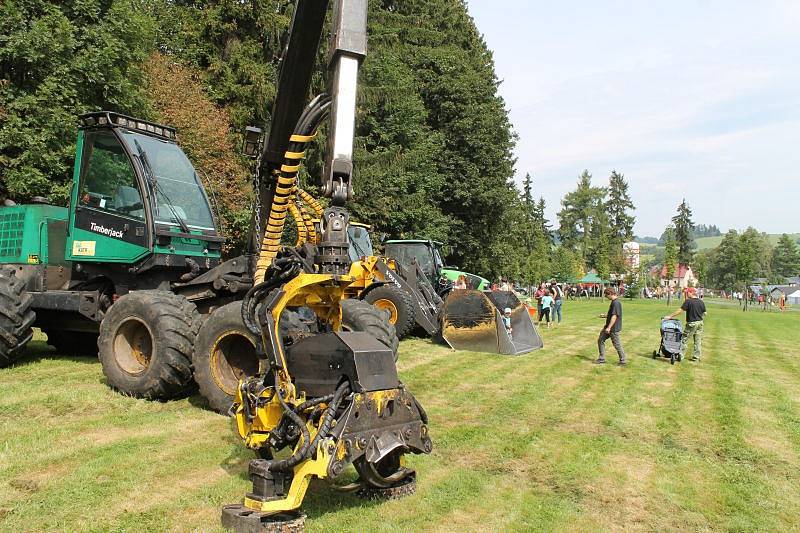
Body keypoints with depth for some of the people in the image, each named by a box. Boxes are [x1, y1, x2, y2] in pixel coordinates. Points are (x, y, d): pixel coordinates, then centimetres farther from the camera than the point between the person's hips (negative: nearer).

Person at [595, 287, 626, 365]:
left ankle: (623, 361, 16)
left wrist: (609, 327, -25)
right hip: (609, 327, 10)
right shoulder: (613, 302, 11)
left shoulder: (616, 303, -21)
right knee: (600, 340, 13)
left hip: (614, 328, -10)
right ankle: (601, 359, 19)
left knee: (617, 344, 1)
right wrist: (605, 316, 17)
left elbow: (614, 316, -25)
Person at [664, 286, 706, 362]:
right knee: (698, 341, 11)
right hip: (700, 323, 6)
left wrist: (670, 316, -13)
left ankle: (680, 356, 3)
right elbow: (704, 313, 10)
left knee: (684, 339, 2)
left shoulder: (688, 301, -13)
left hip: (691, 323, -6)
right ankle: (696, 357, 15)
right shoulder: (701, 302, 6)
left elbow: (680, 310, -17)